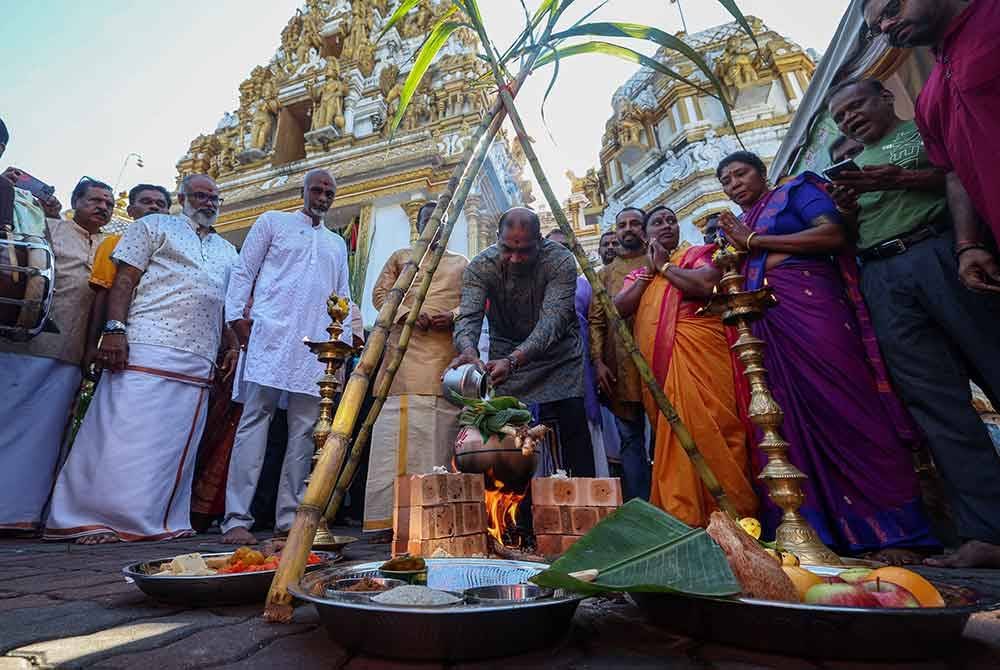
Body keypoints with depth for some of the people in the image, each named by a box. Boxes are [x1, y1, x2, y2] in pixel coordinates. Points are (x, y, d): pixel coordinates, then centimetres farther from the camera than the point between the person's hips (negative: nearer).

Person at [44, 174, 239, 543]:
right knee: (123, 436, -7)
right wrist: (115, 329, -13)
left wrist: (233, 346, 8)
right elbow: (124, 280, 0)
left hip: (199, 364, 5)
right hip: (146, 351, -4)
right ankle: (96, 518, 4)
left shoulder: (228, 251, 24)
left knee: (178, 444, 4)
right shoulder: (154, 226, 11)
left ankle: (160, 520, 11)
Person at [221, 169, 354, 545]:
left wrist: (345, 338, 10)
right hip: (271, 334, -3)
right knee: (255, 419, -7)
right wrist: (236, 316, -4)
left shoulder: (337, 243, 25)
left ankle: (289, 515, 8)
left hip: (318, 345, 4)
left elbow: (343, 297, 22)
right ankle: (237, 518, -3)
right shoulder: (272, 222, 15)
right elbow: (243, 271, 8)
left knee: (305, 429, 1)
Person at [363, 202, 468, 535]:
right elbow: (380, 293, 13)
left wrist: (452, 316, -7)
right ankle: (385, 515, -6)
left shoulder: (461, 264, 26)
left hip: (448, 356, 1)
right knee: (398, 431, -9)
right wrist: (407, 314, -7)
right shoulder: (400, 257, 24)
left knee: (443, 433, -3)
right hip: (405, 351, -1)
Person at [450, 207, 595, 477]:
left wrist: (514, 360, -48)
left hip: (558, 356, -1)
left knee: (573, 427, -6)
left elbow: (553, 319, -33)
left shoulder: (560, 261, -22)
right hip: (505, 357, 2)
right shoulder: (481, 266, -16)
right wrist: (468, 350, -51)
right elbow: (468, 315, -27)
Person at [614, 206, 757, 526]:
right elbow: (619, 308, 4)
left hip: (698, 358, -4)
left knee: (711, 432, -9)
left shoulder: (697, 254, 12)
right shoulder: (637, 274, 24)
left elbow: (706, 284, -12)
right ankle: (685, 521, 11)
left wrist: (664, 265, 1)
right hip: (658, 367, 4)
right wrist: (649, 269, 4)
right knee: (673, 440, 4)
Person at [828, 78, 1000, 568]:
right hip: (881, 278, 3)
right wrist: (847, 211, 4)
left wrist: (900, 179, -10)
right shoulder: (853, 166, 29)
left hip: (939, 250, -3)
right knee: (933, 399, -5)